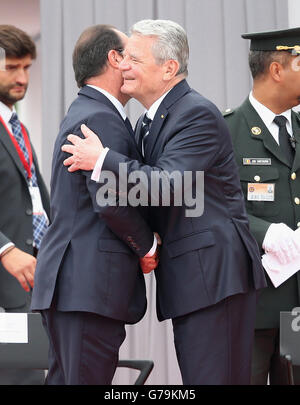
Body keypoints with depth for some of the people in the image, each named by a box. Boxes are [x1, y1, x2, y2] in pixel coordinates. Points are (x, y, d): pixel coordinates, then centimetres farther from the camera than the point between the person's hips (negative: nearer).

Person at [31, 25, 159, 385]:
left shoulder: (80, 113, 21)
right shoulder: (101, 119, -12)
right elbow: (111, 201, -20)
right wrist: (147, 246, -5)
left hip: (66, 283, 10)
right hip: (91, 286, -10)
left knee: (63, 378, 12)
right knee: (88, 379, -7)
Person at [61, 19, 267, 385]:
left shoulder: (199, 115, -12)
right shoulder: (148, 121, 19)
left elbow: (168, 185, -23)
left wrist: (102, 160, -19)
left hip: (213, 273, -10)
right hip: (187, 276, 10)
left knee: (213, 377, -10)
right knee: (195, 378, 13)